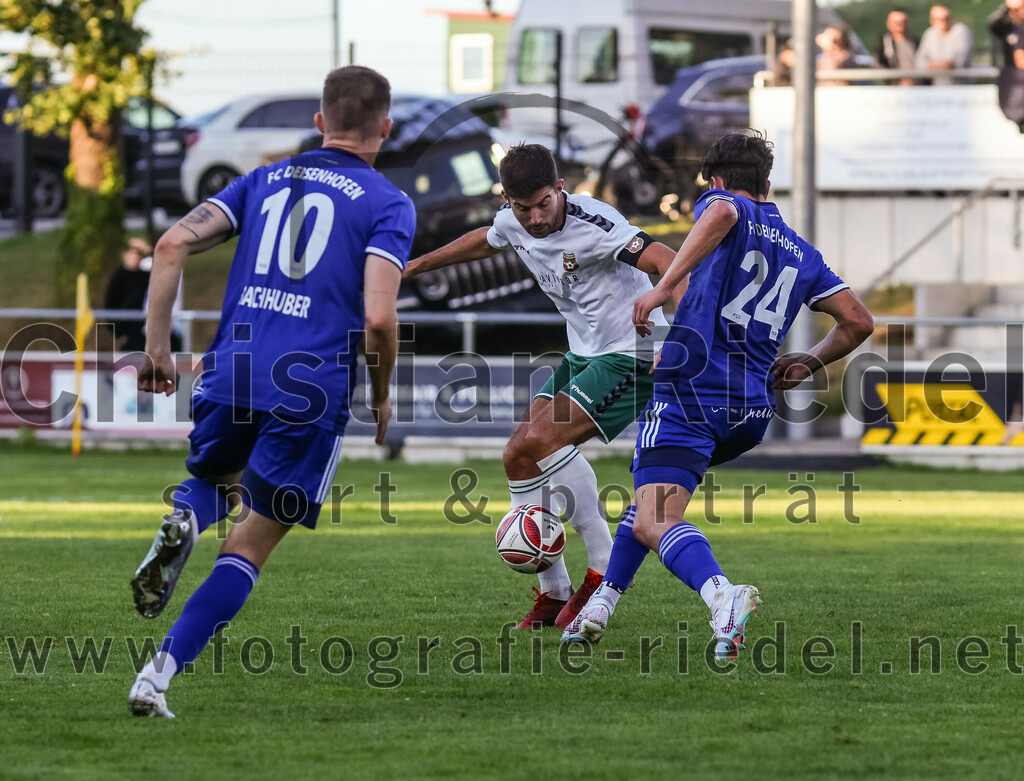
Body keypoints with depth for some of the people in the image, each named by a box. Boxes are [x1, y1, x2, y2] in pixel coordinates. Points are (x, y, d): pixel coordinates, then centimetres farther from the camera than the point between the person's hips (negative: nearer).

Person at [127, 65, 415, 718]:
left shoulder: (267, 180, 17)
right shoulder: (389, 204, 2)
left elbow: (173, 245, 6)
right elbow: (378, 317, -11)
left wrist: (158, 347, 11)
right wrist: (382, 395, 6)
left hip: (231, 372, 4)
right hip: (312, 393, -4)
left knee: (216, 485, 31)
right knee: (250, 546, 6)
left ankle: (181, 523, -6)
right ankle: (159, 675, -7)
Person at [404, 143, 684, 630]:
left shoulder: (591, 224, -24)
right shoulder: (513, 224, 1)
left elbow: (665, 260, -34)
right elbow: (484, 242, 27)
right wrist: (417, 265, 37)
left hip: (631, 356, -9)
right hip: (585, 354, 9)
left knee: (540, 441, -23)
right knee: (519, 457, 2)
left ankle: (603, 571, -13)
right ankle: (552, 595, 11)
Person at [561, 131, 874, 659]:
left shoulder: (723, 202, 5)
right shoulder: (800, 253, 22)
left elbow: (721, 214, -22)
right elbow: (858, 322, 19)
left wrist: (663, 287, -25)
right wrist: (807, 364, 32)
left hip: (693, 392, -7)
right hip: (753, 412, 7)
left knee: (655, 525, -17)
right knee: (655, 490, 31)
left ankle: (721, 595, -44)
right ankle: (601, 604, 30)